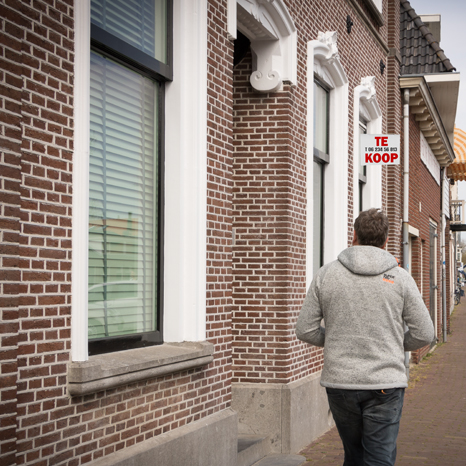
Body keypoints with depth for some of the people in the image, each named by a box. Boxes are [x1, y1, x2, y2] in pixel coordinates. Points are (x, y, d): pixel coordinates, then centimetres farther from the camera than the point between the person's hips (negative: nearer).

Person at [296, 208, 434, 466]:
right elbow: (424, 334, -1)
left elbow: (305, 330, 2)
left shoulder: (326, 274, 1)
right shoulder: (400, 277, -2)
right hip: (385, 384, -2)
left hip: (339, 382, 2)